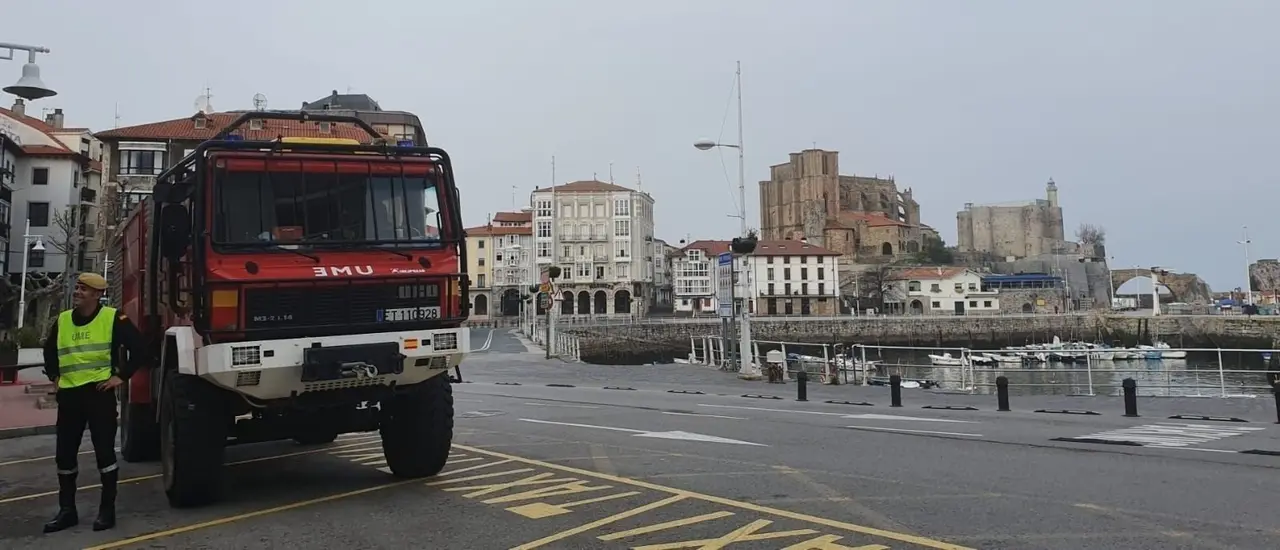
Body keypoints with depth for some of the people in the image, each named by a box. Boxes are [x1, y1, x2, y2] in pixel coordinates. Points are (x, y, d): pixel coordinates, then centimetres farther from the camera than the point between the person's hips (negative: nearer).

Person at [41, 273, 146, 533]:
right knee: (65, 454, 9)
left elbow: (137, 346, -8)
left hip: (99, 392, -5)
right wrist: (54, 376, 16)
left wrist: (122, 376, -9)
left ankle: (107, 509, 8)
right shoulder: (62, 320, 11)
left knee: (104, 451, -1)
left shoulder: (113, 317, -6)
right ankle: (67, 510, 20)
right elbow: (49, 350, 28)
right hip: (68, 394, 6)